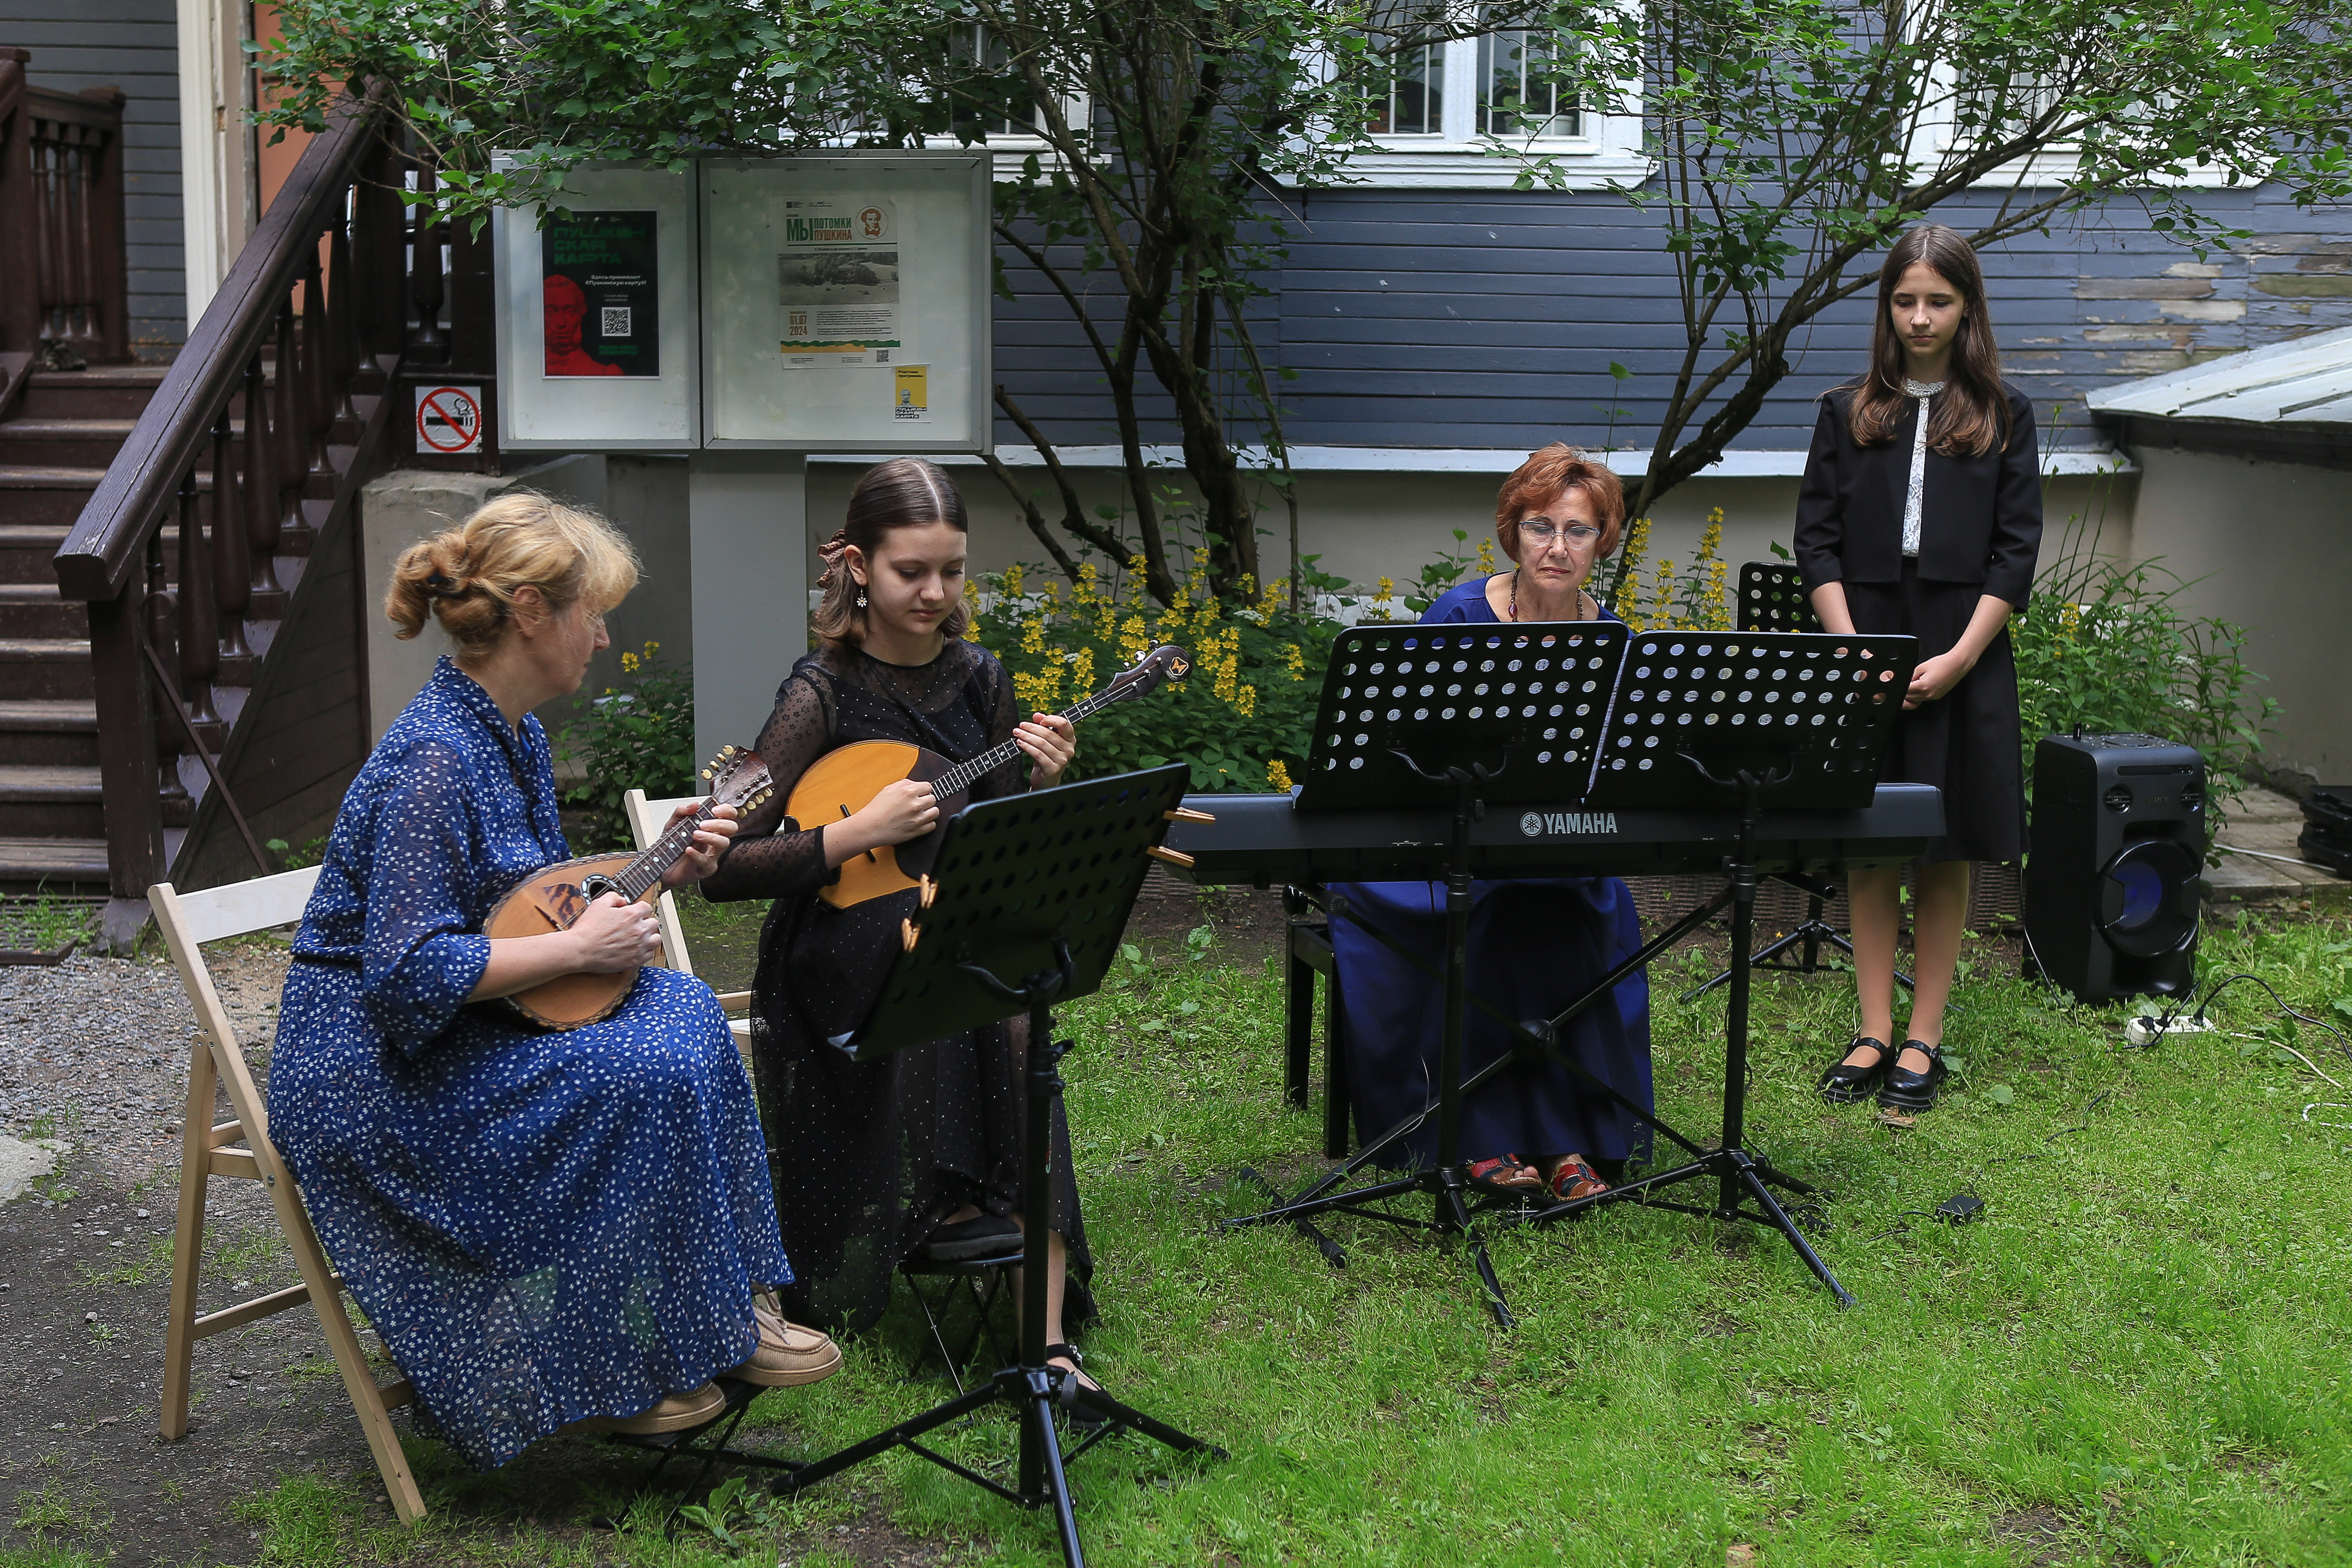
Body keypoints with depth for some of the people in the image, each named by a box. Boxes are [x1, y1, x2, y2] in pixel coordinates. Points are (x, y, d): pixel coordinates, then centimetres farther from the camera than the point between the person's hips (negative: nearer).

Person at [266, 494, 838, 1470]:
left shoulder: (513, 735, 7)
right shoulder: (434, 758, -24)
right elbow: (407, 970, -28)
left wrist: (653, 876, 4)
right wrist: (577, 948, -22)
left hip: (461, 1023, 10)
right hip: (368, 1070, -9)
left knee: (683, 1012, -6)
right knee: (647, 1073, -21)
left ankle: (723, 1313, -1)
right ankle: (612, 1378, -5)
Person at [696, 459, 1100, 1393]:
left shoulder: (978, 679, 7)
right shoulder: (823, 694, -9)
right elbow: (723, 870, -14)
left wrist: (1041, 787, -7)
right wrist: (859, 832, -22)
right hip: (835, 956, -4)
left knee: (1006, 986, -30)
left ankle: (1046, 1332, -32)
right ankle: (948, 1200, -26)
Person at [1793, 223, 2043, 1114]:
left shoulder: (2004, 415, 5)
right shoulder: (1847, 413, 8)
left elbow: (2016, 551, 0)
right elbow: (1817, 542, 3)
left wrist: (1956, 660, -11)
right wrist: (1854, 653, -10)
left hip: (1963, 662, -1)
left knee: (1945, 856, 3)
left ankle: (1924, 1041, 11)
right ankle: (1874, 1032, 12)